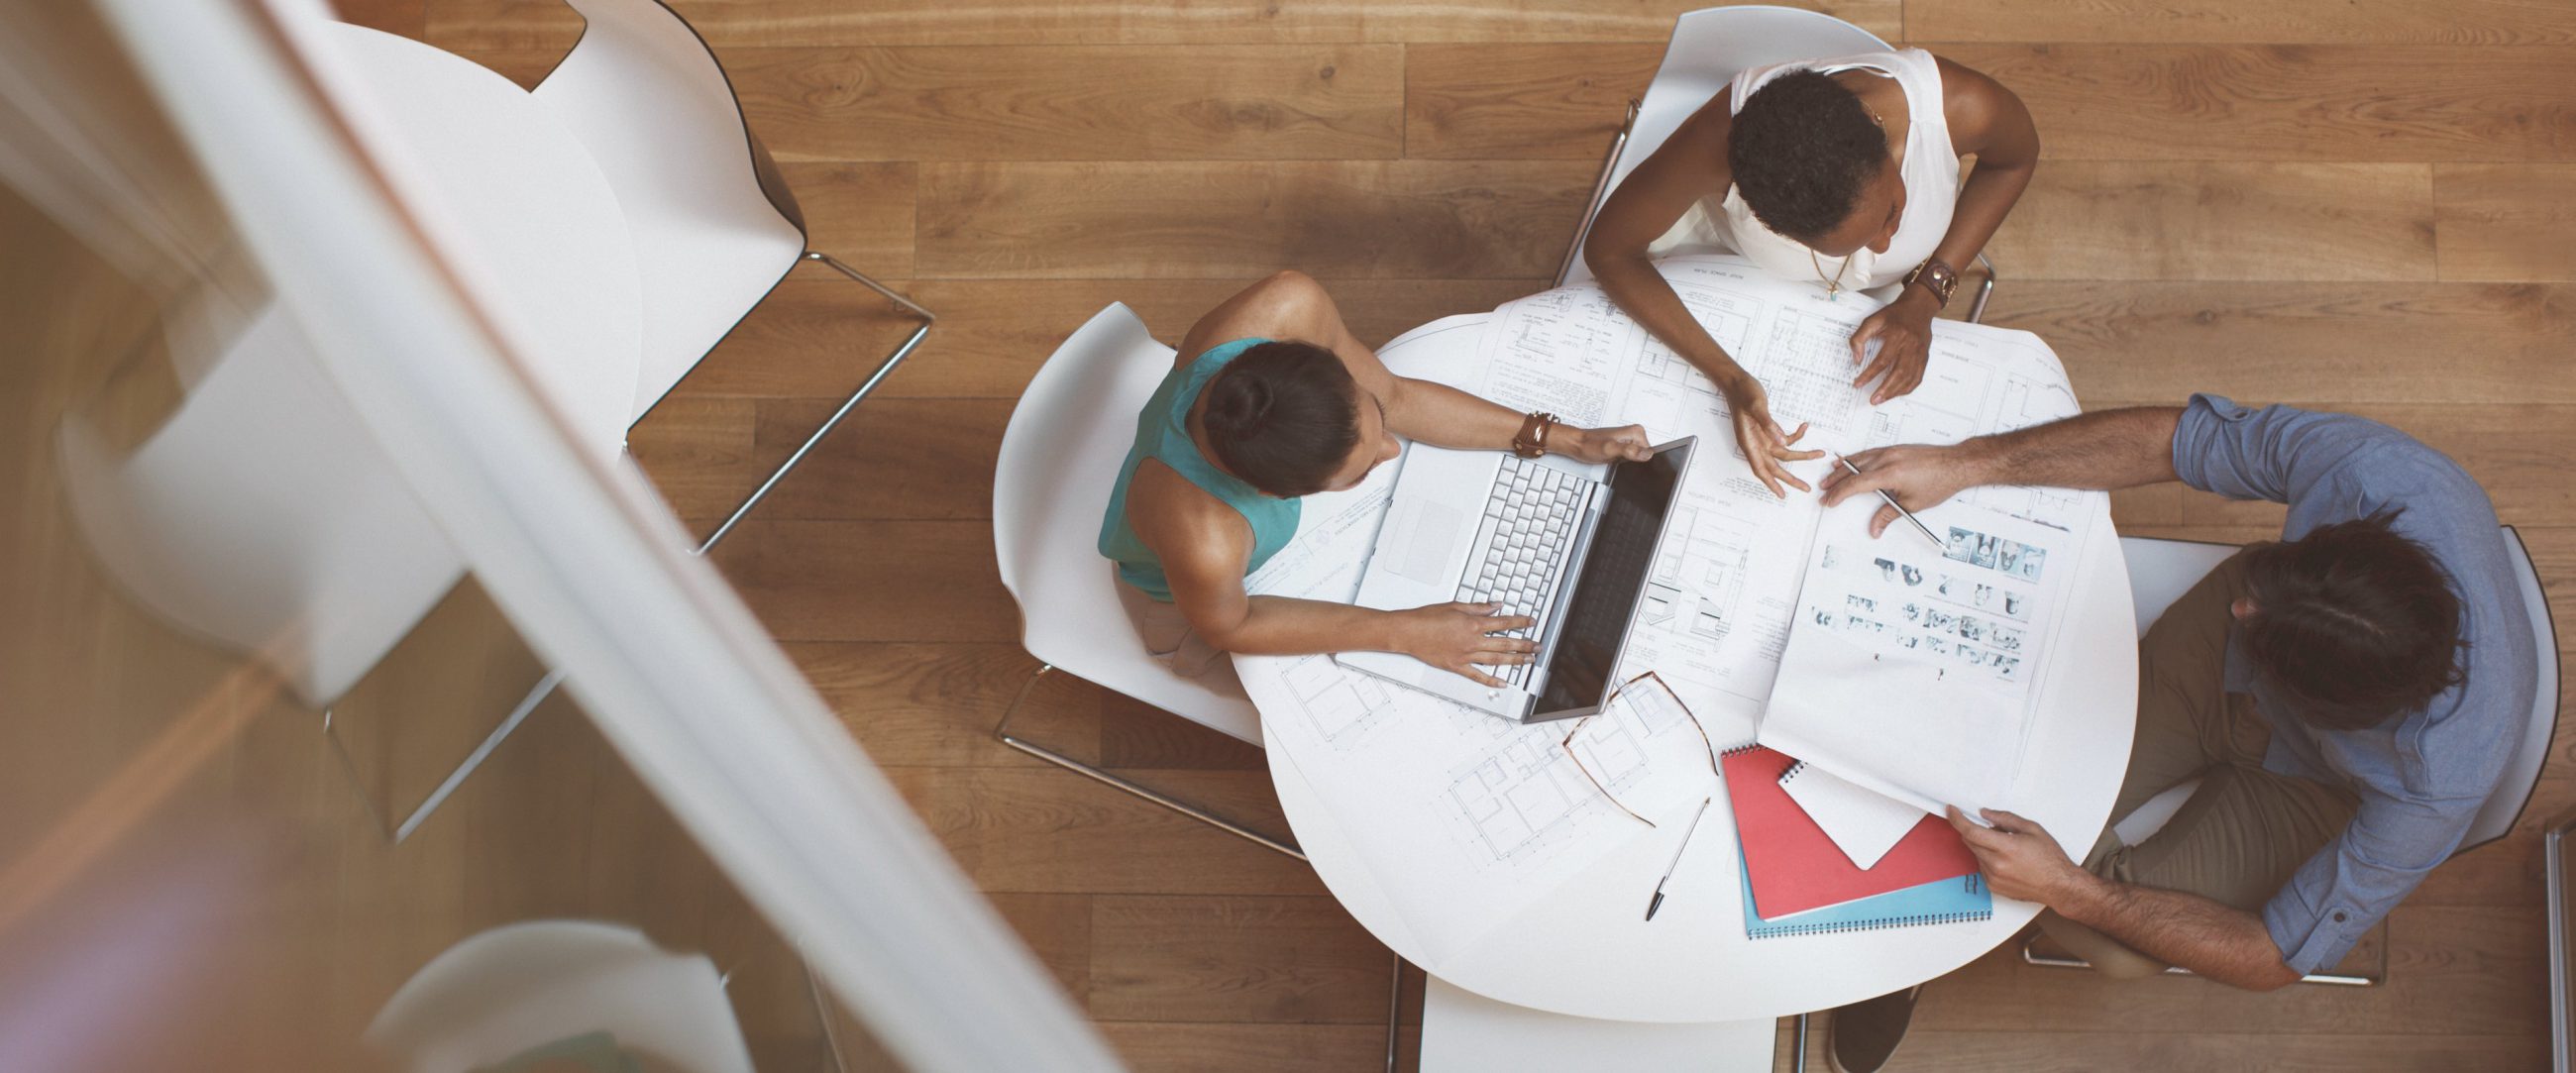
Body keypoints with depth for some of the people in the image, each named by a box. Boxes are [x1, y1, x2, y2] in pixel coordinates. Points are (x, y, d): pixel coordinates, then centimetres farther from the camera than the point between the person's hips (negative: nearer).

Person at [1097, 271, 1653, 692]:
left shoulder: (1289, 306, -39)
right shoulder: (1205, 545, -51)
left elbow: (1394, 395, -17)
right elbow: (1228, 626, -25)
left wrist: (1565, 440, -14)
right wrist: (1403, 632, -22)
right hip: (1185, 605, -5)